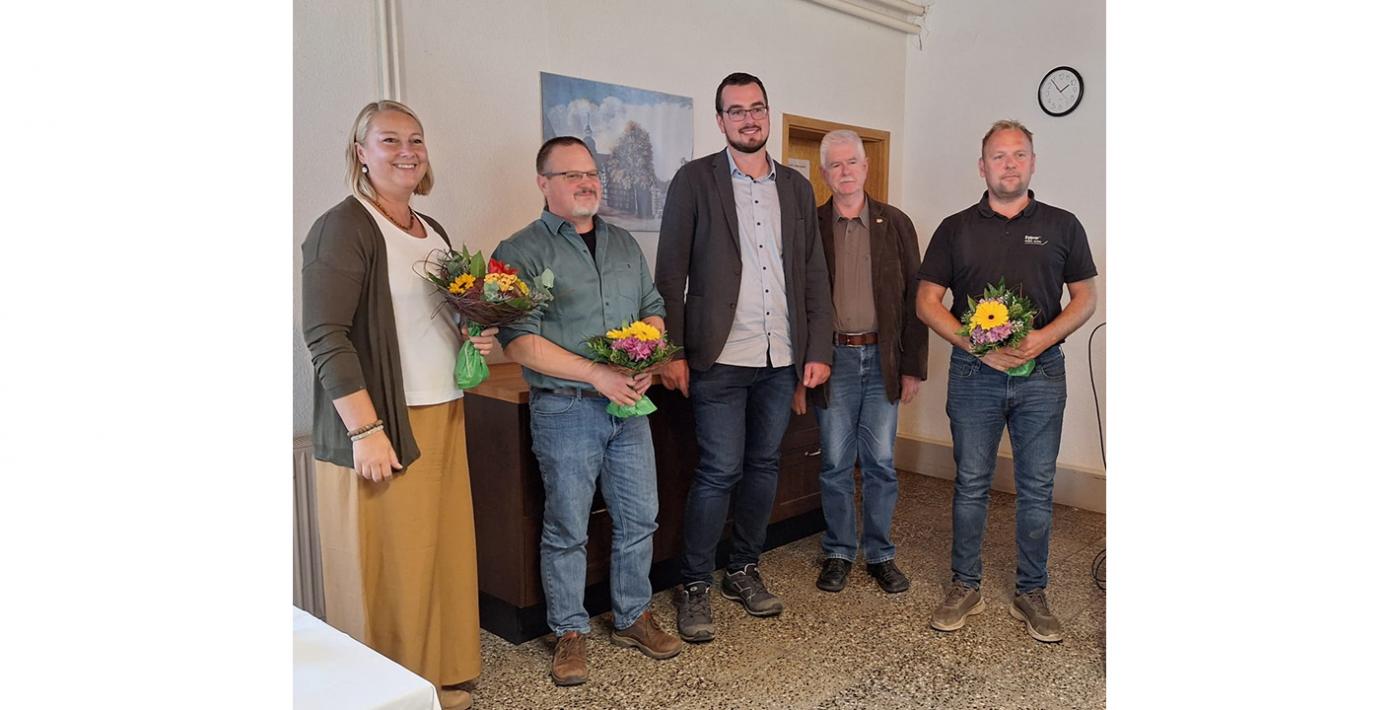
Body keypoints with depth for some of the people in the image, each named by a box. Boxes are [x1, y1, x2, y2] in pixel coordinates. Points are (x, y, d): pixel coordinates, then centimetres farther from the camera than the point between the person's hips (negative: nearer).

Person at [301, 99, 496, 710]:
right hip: (381, 428, -7)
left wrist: (472, 339, 6)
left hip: (442, 418, 8)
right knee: (386, 566, 2)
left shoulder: (432, 232, 16)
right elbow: (325, 336, -15)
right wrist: (366, 430, -21)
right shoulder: (344, 227, -9)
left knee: (443, 552, 13)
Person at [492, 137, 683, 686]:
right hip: (565, 409, -5)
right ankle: (569, 632, 24)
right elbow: (519, 342, -15)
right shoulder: (522, 251, -7)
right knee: (566, 529, 5)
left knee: (638, 518, 12)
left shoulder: (624, 244, 13)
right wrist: (599, 374, -19)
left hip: (628, 405, 5)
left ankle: (632, 616, 31)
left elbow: (653, 310, 16)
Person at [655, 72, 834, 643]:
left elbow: (813, 273, 12)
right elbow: (670, 273, -4)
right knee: (720, 472, -3)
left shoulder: (795, 186, 12)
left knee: (763, 466, 12)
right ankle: (694, 587, 13)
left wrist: (818, 349, 6)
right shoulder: (694, 180, -1)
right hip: (720, 358, -4)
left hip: (782, 358, 5)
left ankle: (744, 569, 29)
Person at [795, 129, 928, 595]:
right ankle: (838, 553, 22)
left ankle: (880, 555, 22)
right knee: (835, 464, 7)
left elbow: (912, 298, 5)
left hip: (882, 358, 1)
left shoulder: (895, 224, 4)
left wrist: (913, 367, 1)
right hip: (832, 358, 0)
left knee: (880, 463, 7)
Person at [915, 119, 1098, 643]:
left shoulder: (1062, 226, 7)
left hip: (1042, 373, 1)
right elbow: (928, 301, 2)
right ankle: (965, 587, 19)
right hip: (974, 374, 0)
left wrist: (1047, 335, -12)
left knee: (1037, 487, 7)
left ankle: (1031, 593, 20)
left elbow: (1086, 297, 8)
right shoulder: (956, 229, 5)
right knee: (970, 484, 6)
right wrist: (975, 343, -13)